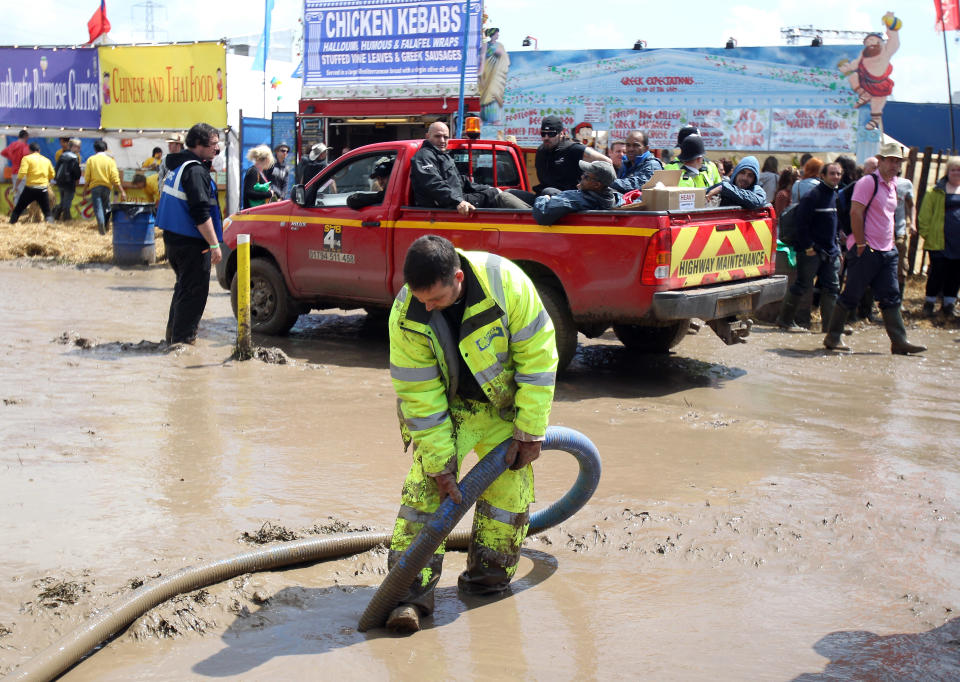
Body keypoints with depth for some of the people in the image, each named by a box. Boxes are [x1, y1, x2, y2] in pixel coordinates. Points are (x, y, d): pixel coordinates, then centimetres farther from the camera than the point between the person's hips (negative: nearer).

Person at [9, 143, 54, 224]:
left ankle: (11, 223, 9)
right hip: (43, 189, 2)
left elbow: (22, 173, -14)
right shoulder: (46, 160, 10)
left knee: (18, 209, 11)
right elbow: (52, 175, 16)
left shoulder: (27, 158, -2)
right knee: (47, 212, 6)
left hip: (30, 188, -2)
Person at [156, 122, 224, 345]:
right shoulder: (195, 171, -18)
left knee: (184, 287, 22)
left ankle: (173, 334, 30)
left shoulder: (178, 165, 14)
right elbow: (200, 213, -24)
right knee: (195, 291, -2)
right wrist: (214, 245, -24)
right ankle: (183, 339, 2)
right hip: (191, 243, -10)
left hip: (173, 238, 10)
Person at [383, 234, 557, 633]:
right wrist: (439, 463, -21)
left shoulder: (505, 282, -30)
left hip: (506, 406, 1)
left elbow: (538, 355, -20)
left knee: (509, 486, 0)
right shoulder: (406, 316, -26)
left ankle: (488, 576, 20)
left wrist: (530, 431, -17)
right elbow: (419, 395, -20)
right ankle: (412, 592, -12)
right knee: (426, 485, -13)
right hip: (446, 406, 0)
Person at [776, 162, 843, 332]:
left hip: (830, 252, 8)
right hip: (811, 252, -8)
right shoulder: (812, 195, -12)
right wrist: (808, 247, -17)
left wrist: (837, 246, 15)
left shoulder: (837, 196, 13)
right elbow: (801, 223, -16)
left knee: (832, 287, 6)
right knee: (802, 285, -2)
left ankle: (829, 325, 11)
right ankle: (785, 319, 11)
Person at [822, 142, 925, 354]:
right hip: (866, 250, -8)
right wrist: (861, 244, -18)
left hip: (887, 251, 8)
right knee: (851, 295, -1)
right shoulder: (868, 182, -11)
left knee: (891, 297, 5)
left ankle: (899, 341, 5)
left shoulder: (893, 185, 15)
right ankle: (833, 336, 9)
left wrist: (891, 242, 18)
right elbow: (855, 213, -17)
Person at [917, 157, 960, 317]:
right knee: (937, 273, -3)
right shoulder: (938, 191, 0)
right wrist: (926, 233, -8)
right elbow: (925, 214, -1)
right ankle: (929, 303, 12)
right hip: (940, 242, -4)